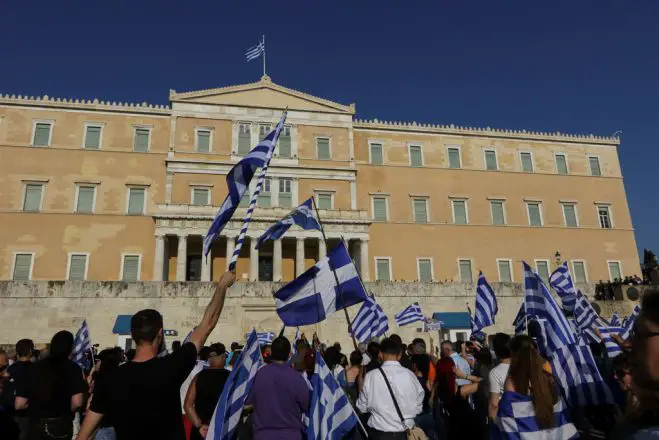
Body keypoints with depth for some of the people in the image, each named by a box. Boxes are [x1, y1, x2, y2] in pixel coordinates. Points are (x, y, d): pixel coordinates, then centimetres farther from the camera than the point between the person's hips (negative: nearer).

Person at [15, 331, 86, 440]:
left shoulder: (34, 367, 2)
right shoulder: (72, 368, -7)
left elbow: (19, 404, 3)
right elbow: (76, 402, -16)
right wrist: (67, 411, 5)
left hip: (35, 425, 3)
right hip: (61, 425, -2)